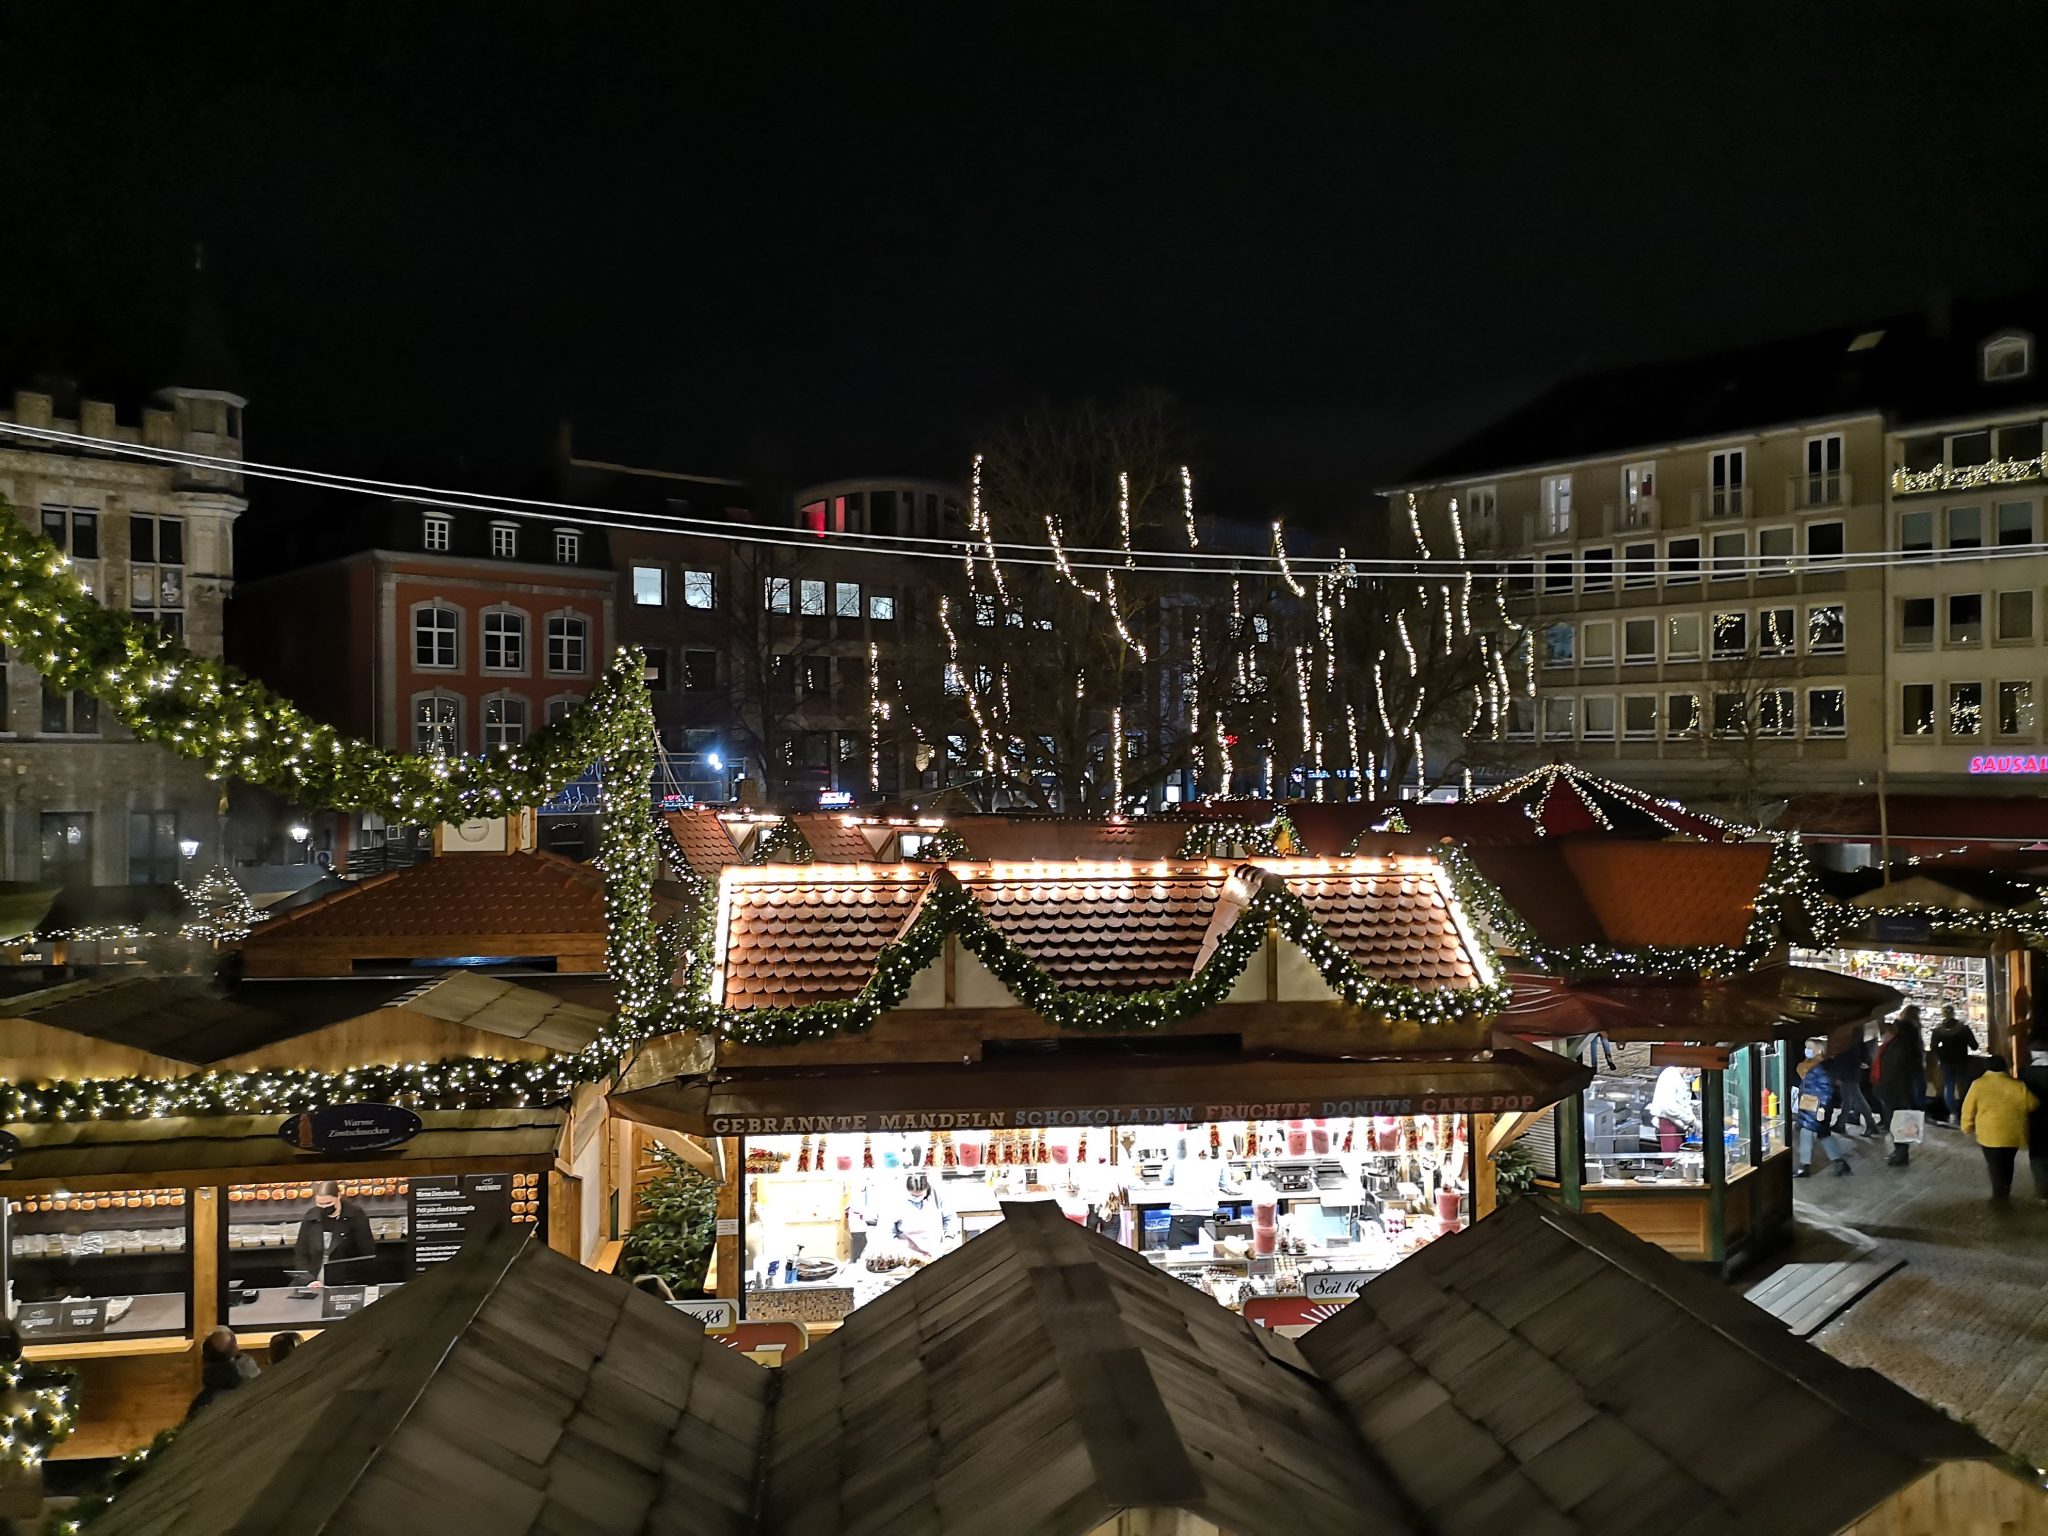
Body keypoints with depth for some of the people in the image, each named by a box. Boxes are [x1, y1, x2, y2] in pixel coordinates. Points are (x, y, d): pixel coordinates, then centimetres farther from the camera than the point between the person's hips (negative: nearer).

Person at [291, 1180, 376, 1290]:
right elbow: (300, 1255, 10)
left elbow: (367, 1255, -2)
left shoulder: (356, 1216, -2)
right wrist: (310, 1281, -5)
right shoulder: (311, 1217, 7)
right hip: (315, 1288, 4)